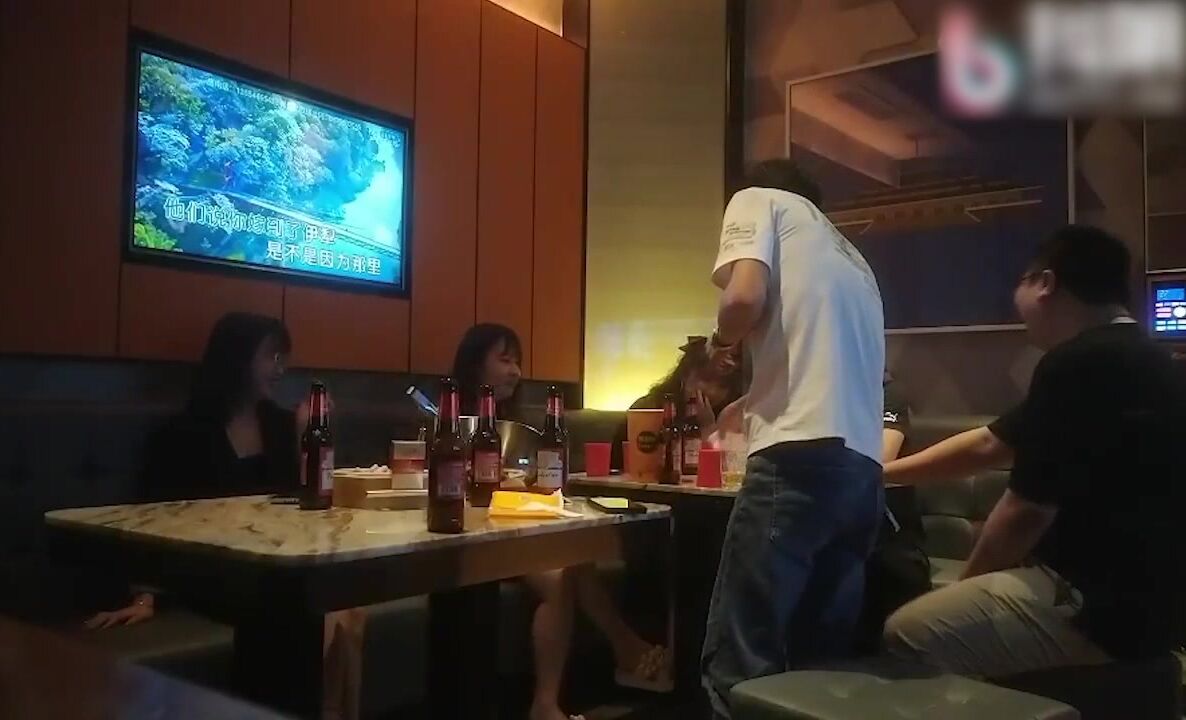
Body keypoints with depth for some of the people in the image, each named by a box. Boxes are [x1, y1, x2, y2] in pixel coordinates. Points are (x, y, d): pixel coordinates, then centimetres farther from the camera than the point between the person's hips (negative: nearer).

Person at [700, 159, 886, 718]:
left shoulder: (759, 201, 13)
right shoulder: (848, 256, 32)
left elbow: (745, 298, -8)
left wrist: (721, 341, 14)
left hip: (803, 454, -8)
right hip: (864, 467, 8)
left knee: (739, 667, -4)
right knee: (819, 663, 13)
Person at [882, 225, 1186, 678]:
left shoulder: (1077, 363, -21)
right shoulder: (1135, 357, 13)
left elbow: (1024, 512, -19)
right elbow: (990, 443, 19)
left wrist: (966, 585, 0)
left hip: (1103, 606, -10)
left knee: (905, 637, -10)